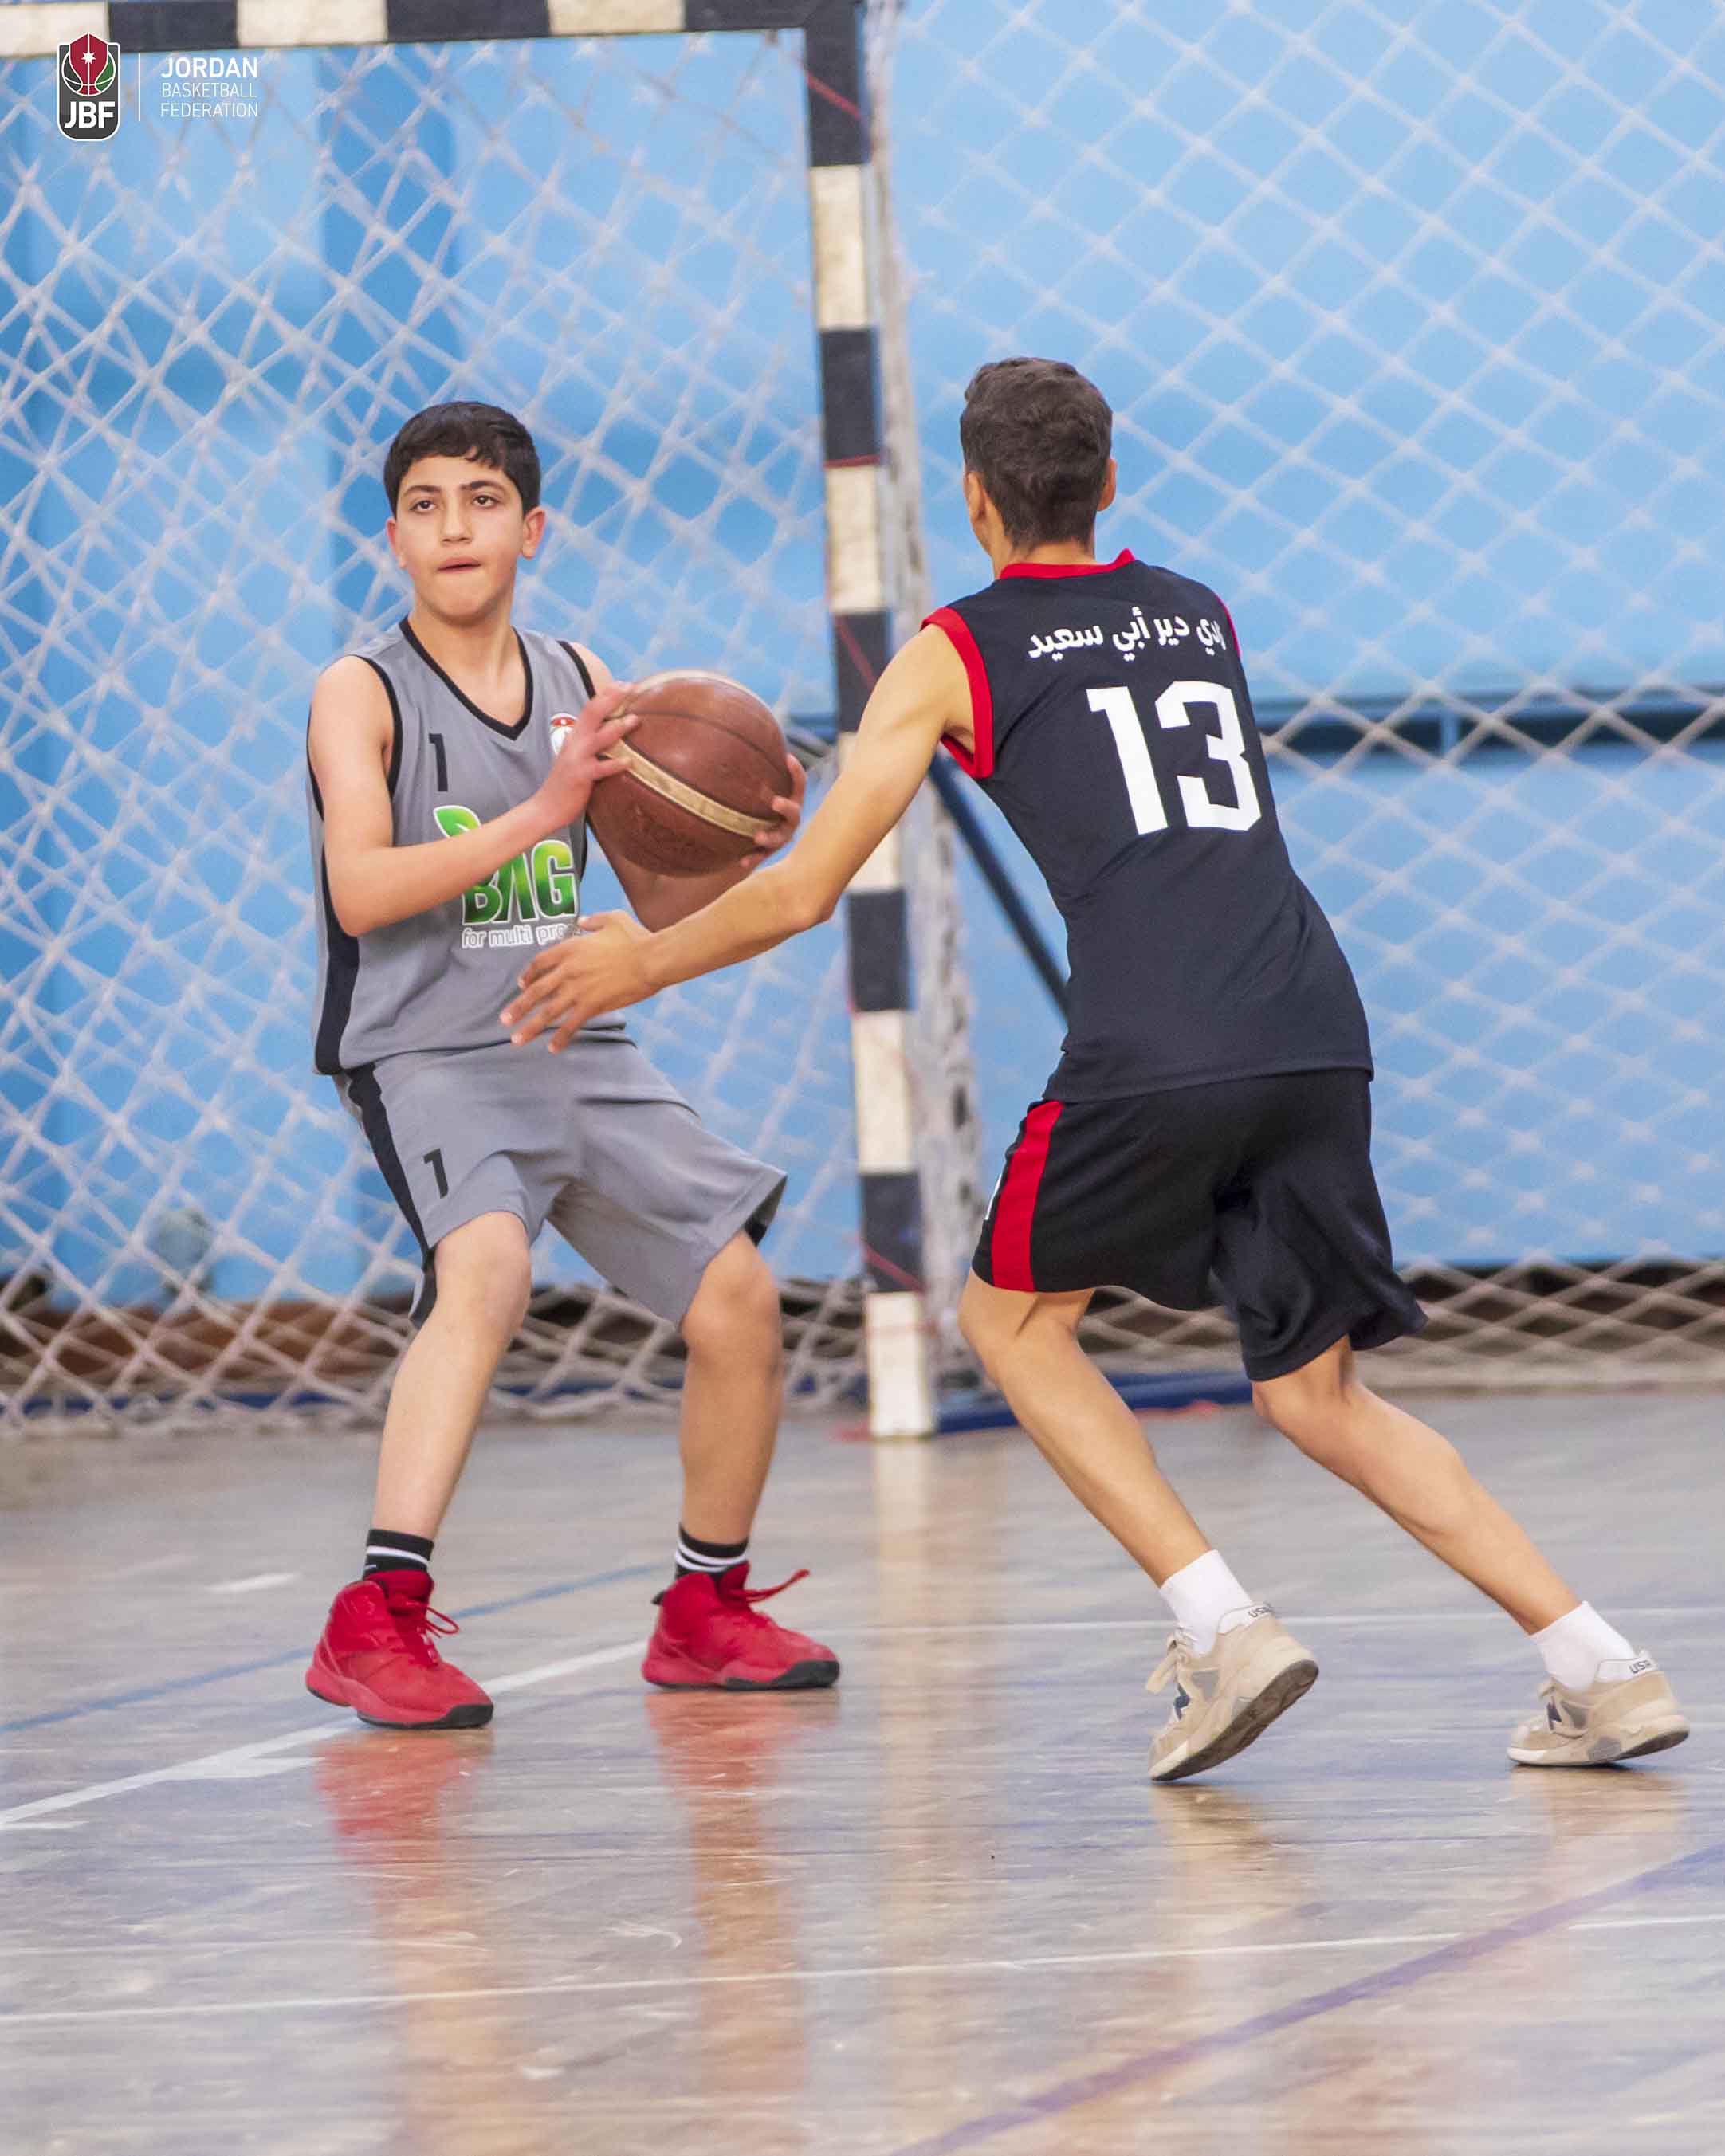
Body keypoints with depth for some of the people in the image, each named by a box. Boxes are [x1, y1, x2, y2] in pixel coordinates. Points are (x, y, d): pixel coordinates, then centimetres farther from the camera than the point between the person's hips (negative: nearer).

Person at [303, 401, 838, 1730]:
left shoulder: (579, 683, 11)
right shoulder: (363, 695, -5)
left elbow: (662, 906, 14)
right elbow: (360, 889, -20)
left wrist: (748, 848, -8)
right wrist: (539, 814, -26)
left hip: (581, 1053, 6)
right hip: (427, 1056, -6)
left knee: (739, 1297, 3)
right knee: (487, 1267, -33)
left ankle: (709, 1609, 24)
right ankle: (378, 1624, -36)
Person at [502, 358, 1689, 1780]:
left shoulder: (955, 656, 10)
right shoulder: (1202, 616, 25)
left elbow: (802, 894, 10)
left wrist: (643, 965, 26)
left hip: (1154, 1056, -5)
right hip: (1319, 1029, 5)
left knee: (1014, 1318, 18)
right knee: (1317, 1397, 14)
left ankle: (1223, 1629, 1)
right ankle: (1603, 1672, 0)